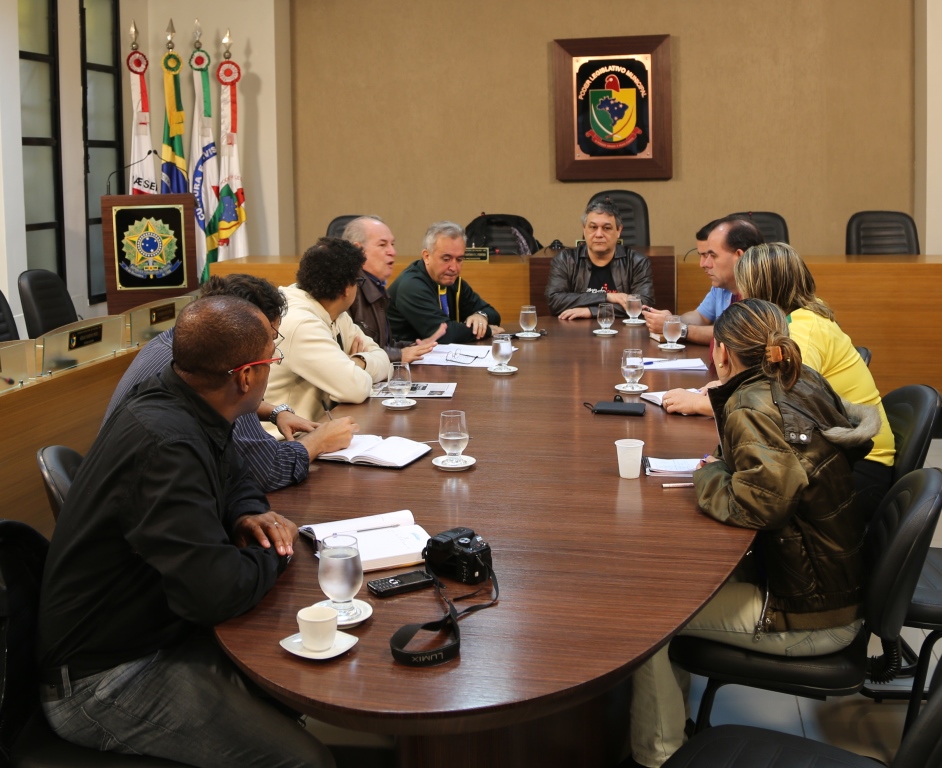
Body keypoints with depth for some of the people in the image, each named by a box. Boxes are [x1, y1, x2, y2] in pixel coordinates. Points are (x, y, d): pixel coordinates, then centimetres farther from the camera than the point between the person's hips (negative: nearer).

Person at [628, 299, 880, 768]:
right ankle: (675, 709, 29)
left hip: (809, 619, -8)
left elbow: (760, 504, -32)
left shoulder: (751, 407, -21)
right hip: (844, 594, 8)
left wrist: (708, 475, -12)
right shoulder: (808, 384, 1)